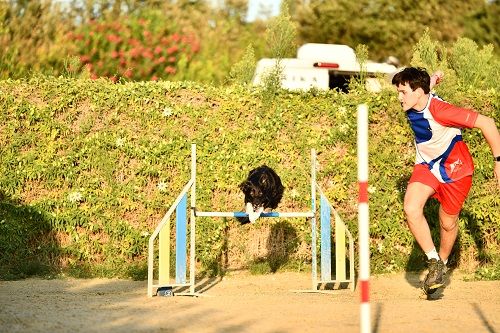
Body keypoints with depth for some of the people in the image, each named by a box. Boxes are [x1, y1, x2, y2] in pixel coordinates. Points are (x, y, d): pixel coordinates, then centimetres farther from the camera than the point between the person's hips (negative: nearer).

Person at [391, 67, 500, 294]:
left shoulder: (439, 111, -33)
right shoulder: (412, 104, -13)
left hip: (455, 170, -5)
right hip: (427, 165, 5)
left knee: (448, 223, 8)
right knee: (411, 208, -19)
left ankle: (442, 264, 36)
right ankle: (434, 262, -7)